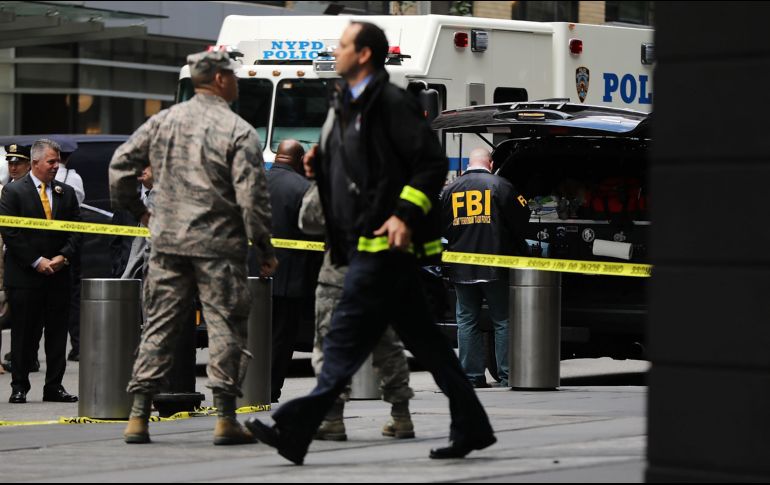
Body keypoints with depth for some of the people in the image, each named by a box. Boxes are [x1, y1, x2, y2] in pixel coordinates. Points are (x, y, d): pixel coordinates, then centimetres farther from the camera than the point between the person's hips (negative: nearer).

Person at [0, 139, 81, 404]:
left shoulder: (66, 193, 10)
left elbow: (76, 231, 10)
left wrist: (62, 257, -7)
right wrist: (36, 262, -12)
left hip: (58, 274, 4)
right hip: (24, 275, -4)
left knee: (57, 332, 4)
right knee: (24, 334, 0)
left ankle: (54, 386, 10)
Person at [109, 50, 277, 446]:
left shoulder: (163, 121, 7)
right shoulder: (237, 131, -7)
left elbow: (121, 164, 9)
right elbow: (252, 195, -11)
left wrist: (136, 209, 23)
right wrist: (265, 250, -4)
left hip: (167, 241, 5)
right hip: (218, 245, -4)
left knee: (159, 326, 9)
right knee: (225, 326, 1)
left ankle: (138, 416, 6)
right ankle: (225, 418, -2)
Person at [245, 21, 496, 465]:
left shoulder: (391, 103, -10)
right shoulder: (347, 107, 20)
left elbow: (433, 163, -15)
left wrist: (405, 215, -22)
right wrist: (319, 164, 9)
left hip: (384, 243, -10)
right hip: (363, 243, 10)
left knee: (347, 338, -10)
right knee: (423, 338, 10)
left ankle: (297, 430, -12)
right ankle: (471, 427, 14)